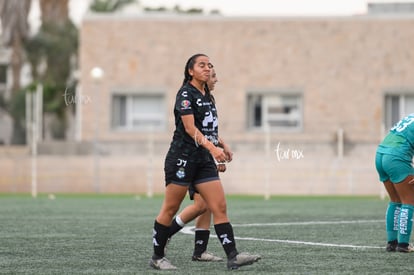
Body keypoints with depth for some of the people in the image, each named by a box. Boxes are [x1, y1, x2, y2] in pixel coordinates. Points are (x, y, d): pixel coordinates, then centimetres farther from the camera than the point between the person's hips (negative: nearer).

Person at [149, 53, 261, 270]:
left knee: (220, 207, -4)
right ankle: (157, 257, 10)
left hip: (204, 161, 8)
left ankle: (233, 256, -11)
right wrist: (212, 148, -31)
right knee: (170, 210, 0)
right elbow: (190, 128, -20)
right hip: (182, 159, -8)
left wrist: (221, 149, 22)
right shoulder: (186, 94, -10)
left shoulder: (207, 96, 15)